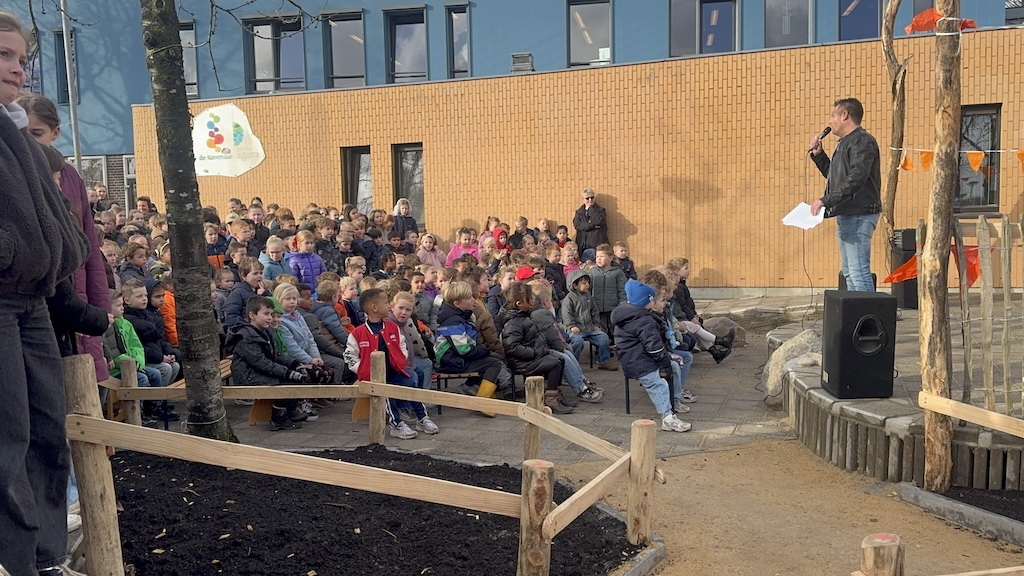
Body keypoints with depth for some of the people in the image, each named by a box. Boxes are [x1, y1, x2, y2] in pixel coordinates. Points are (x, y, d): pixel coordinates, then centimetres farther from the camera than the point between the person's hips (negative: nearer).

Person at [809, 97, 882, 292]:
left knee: (859, 272, -14)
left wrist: (825, 200, -27)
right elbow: (835, 176, 29)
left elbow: (855, 179, -23)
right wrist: (818, 154, 18)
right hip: (846, 214, 11)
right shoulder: (845, 143, 20)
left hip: (859, 215, -11)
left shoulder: (862, 141, -11)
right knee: (849, 273, 13)